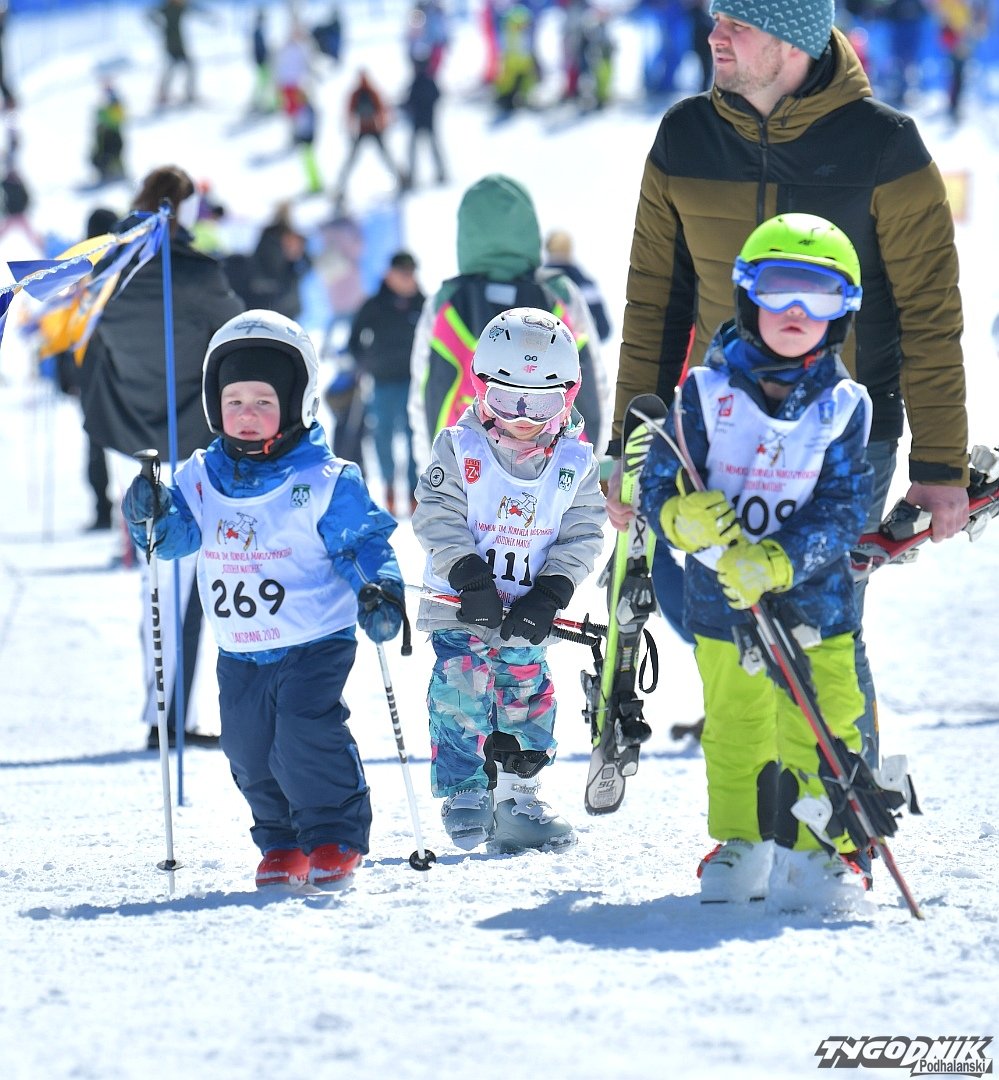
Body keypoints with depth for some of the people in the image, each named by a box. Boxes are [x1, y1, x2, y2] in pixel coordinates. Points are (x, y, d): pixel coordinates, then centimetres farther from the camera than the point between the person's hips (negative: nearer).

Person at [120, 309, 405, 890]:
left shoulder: (325, 480, -8)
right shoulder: (202, 477, 5)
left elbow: (364, 543, -8)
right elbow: (177, 535, 8)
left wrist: (380, 591, -25)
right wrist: (152, 517, -13)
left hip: (314, 644, -5)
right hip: (240, 654, 5)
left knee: (307, 739, -15)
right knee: (250, 752, 7)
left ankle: (336, 835, 2)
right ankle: (281, 842, 22)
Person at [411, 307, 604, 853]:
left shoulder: (576, 464, 0)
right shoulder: (459, 449, -7)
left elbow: (581, 536, -1)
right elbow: (437, 517, -10)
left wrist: (548, 595, -14)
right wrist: (470, 577, -21)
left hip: (526, 620, 3)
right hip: (459, 609, -3)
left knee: (527, 700, 7)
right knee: (461, 692, -14)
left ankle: (516, 800, 19)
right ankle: (464, 795, -3)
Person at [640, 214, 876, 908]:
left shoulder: (844, 406, -5)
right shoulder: (706, 392, -4)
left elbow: (843, 510, -11)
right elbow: (658, 486, -2)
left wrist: (776, 563, -26)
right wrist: (683, 516, -26)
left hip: (816, 601, -1)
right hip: (723, 602, 1)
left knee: (821, 735, 0)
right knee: (735, 731, 13)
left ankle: (821, 851, 14)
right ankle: (741, 846, 27)